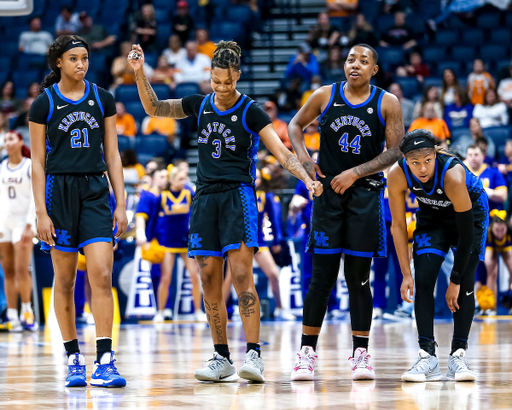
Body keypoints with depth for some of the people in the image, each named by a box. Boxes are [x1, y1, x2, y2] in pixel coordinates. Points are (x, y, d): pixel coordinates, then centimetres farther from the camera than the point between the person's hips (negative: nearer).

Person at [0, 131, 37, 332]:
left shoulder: (30, 166, -3)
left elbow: (35, 198, -7)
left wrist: (29, 225, -14)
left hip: (23, 221, -5)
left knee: (22, 270, -12)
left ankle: (27, 311, 2)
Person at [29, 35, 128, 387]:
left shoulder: (102, 99, 7)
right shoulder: (44, 103, 0)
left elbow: (112, 156, 9)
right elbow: (38, 162, 0)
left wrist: (121, 204, 2)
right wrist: (41, 212, -7)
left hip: (96, 191, 2)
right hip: (59, 190, -1)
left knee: (102, 275, -11)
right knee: (65, 280, 4)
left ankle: (104, 362, -14)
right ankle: (73, 359, 14)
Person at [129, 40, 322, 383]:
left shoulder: (250, 111, -3)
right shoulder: (200, 106, 10)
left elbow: (282, 152, -10)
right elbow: (154, 108, 20)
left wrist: (307, 178, -25)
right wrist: (140, 72, 7)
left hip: (238, 195, -5)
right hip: (206, 197, 5)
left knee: (241, 274, -15)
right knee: (210, 278, 2)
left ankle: (253, 355, -17)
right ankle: (222, 359, 8)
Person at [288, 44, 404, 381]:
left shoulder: (387, 103, -1)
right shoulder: (326, 96, 3)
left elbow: (395, 151, -4)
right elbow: (296, 125, 16)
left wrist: (355, 173, -11)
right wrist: (304, 158, -2)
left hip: (366, 193, -1)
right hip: (328, 190, 1)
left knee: (359, 277, 0)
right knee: (322, 275, -2)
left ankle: (361, 353, 6)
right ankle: (307, 351, 4)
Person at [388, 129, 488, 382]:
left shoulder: (453, 176, -41)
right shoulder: (397, 175, -30)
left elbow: (466, 234, -32)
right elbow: (398, 225, -17)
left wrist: (455, 281, -27)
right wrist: (406, 274, -19)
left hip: (470, 211, -3)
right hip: (432, 215, 3)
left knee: (465, 284, -14)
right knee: (423, 281, -11)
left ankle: (458, 355, -6)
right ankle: (427, 357, -10)